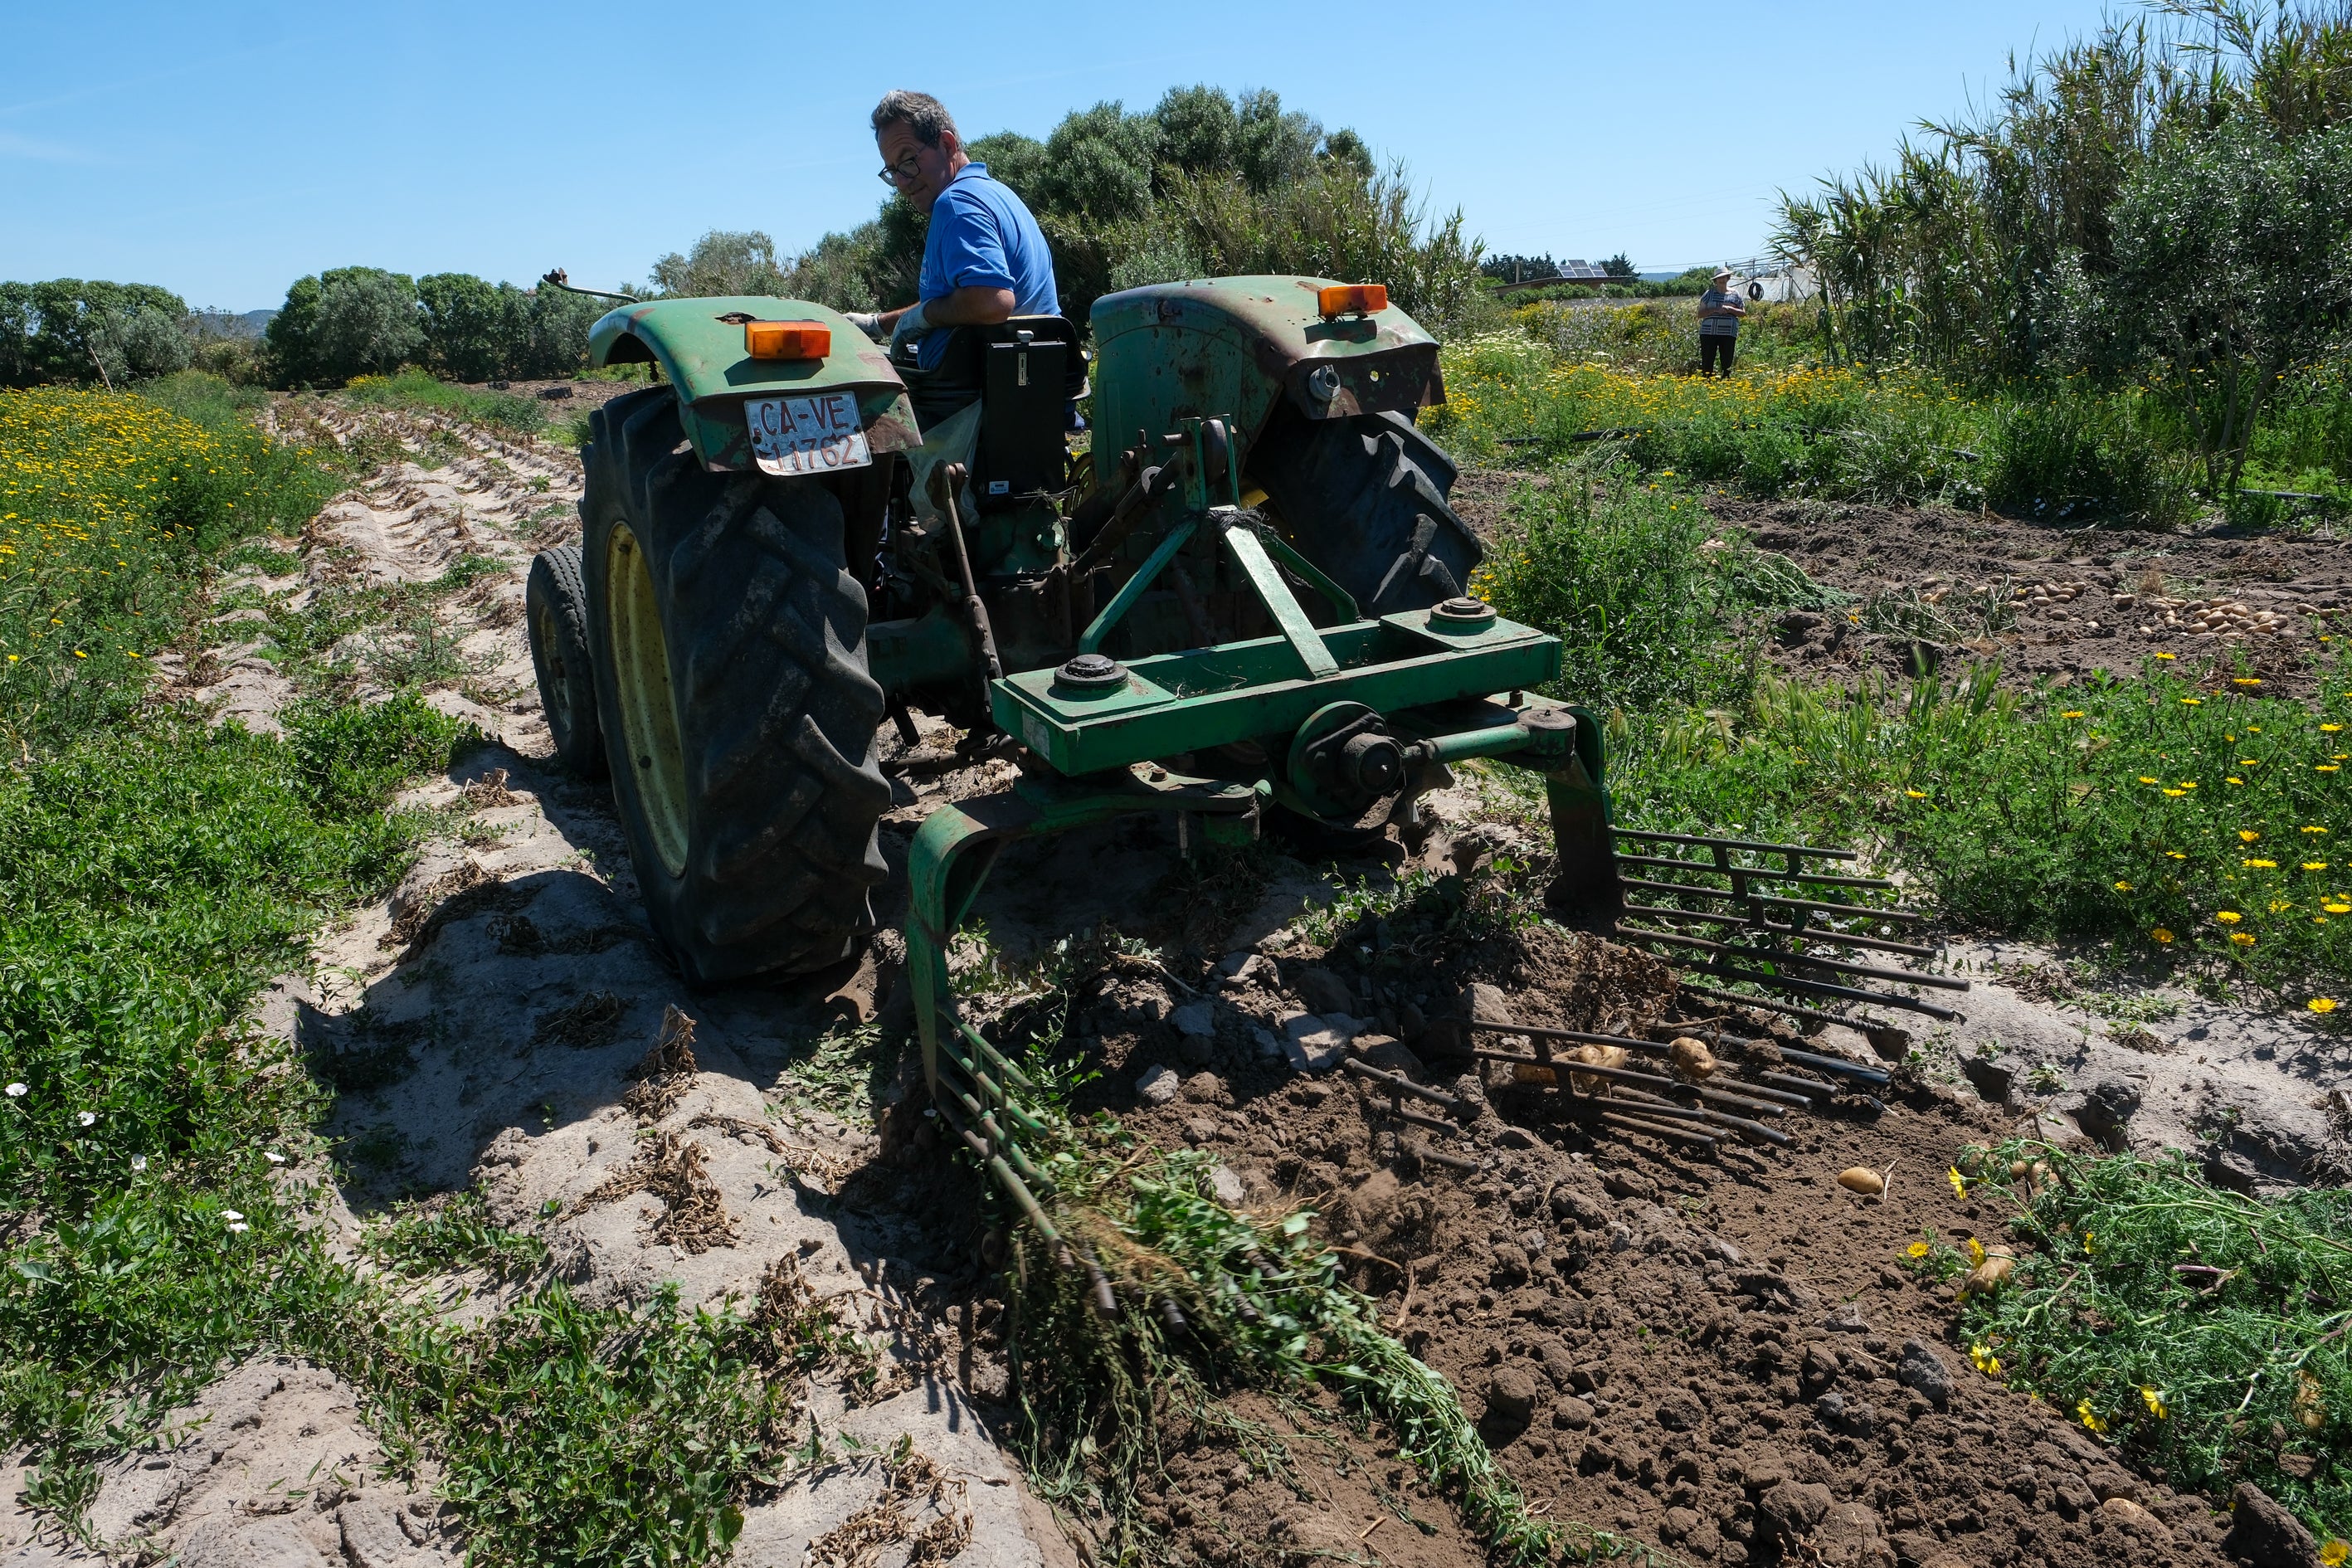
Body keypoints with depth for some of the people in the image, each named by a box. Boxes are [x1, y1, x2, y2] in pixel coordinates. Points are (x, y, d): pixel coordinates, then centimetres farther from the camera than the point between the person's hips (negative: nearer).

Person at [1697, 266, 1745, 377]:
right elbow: (1700, 314, 2)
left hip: (1728, 333, 1)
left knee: (1727, 363, 1)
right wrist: (1716, 310, -12)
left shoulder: (1735, 295, 11)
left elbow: (1743, 313, 10)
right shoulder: (1709, 294, 7)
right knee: (1707, 363, -4)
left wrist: (1730, 309, -7)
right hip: (1709, 332, -1)